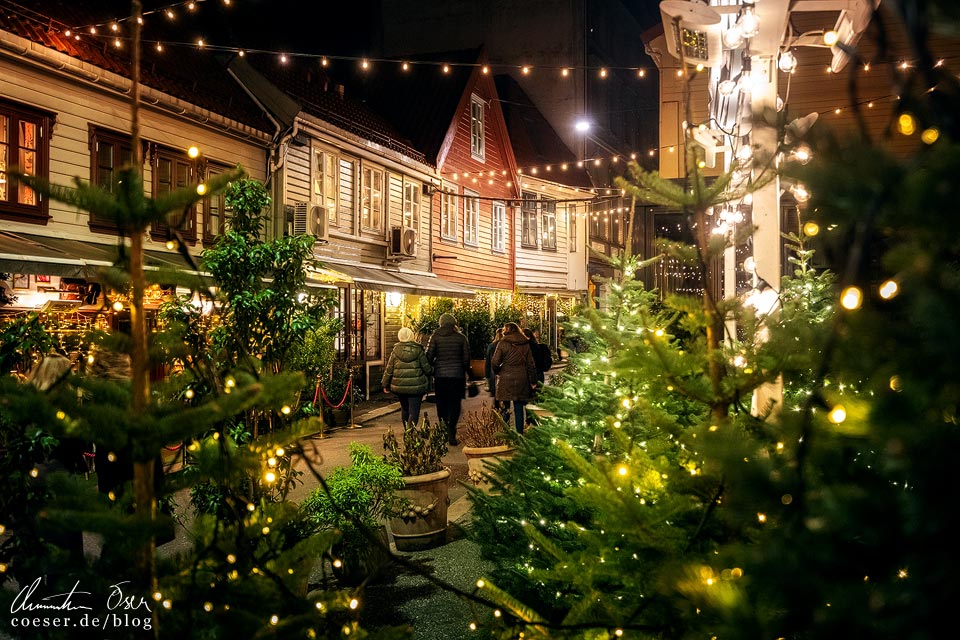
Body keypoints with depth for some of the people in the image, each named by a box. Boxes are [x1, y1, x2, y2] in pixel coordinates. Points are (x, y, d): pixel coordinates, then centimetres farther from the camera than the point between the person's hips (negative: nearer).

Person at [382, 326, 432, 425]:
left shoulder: (396, 350, -1)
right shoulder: (419, 350, -4)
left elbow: (389, 369, 2)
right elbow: (426, 368, -2)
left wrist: (385, 384, 12)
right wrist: (432, 370, 20)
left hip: (399, 386, 3)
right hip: (416, 386, -3)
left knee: (404, 409, 20)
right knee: (414, 412, -2)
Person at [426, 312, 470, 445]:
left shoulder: (435, 337, 0)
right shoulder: (461, 338, 1)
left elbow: (429, 356, -4)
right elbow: (466, 358, 0)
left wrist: (431, 368, 14)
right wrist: (465, 370, 17)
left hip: (440, 375, 1)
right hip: (457, 375, -1)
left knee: (442, 403, 13)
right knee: (454, 404, 2)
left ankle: (443, 430, 16)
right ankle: (451, 431, -13)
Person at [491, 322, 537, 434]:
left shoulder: (502, 343, -5)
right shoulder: (525, 344, 5)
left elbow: (494, 362, -8)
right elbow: (531, 364, 5)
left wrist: (498, 372, 11)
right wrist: (533, 381, 10)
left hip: (505, 379, -3)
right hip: (521, 379, 3)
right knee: (519, 408, 7)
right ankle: (519, 433, 9)